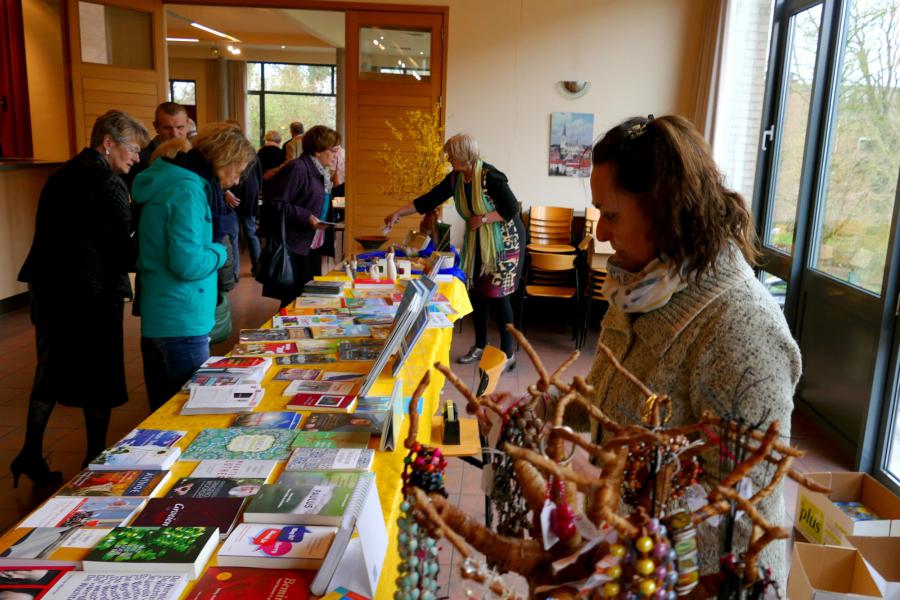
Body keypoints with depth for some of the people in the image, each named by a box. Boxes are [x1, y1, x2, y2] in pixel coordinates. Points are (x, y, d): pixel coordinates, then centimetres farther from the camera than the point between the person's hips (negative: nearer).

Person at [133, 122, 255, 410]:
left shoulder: (167, 181, 13)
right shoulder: (188, 190, -18)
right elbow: (189, 265, -24)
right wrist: (219, 252, -6)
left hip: (155, 319, 10)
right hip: (182, 322, -10)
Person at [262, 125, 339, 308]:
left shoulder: (319, 172, 14)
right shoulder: (297, 168, -15)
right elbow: (274, 204, -20)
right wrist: (306, 218, -22)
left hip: (310, 248, 9)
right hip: (293, 250, -9)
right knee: (294, 303, -3)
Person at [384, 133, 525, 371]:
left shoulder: (491, 177, -21)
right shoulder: (455, 178, 0)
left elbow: (512, 208, -20)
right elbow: (429, 200, 4)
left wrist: (482, 219, -21)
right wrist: (398, 213, 2)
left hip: (503, 241, -7)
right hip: (477, 241, 7)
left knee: (497, 295, -6)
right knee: (476, 292, 9)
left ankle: (508, 354, 5)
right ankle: (480, 347, 25)